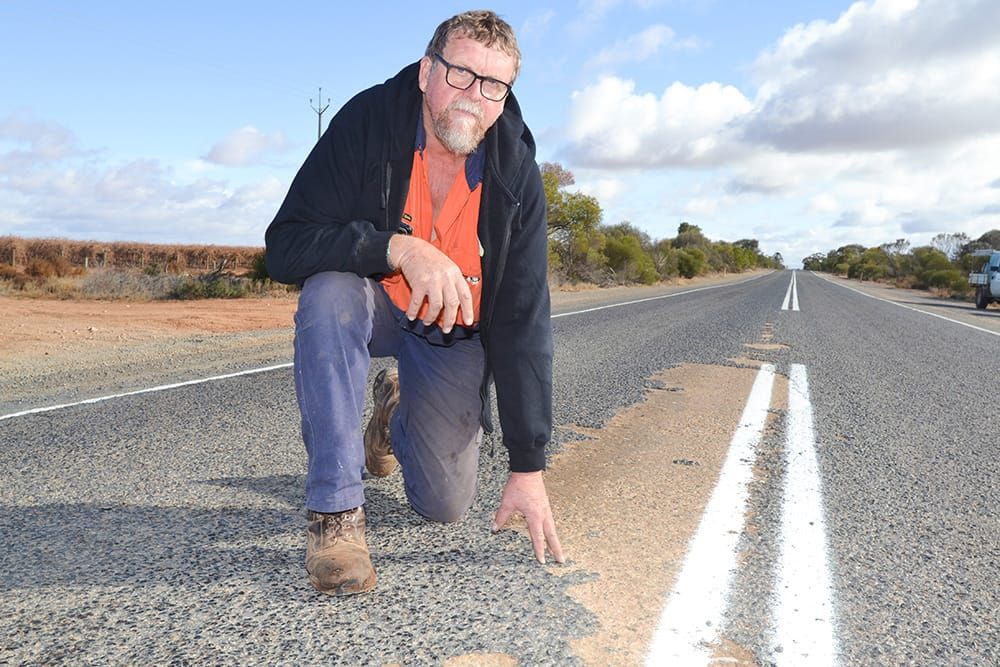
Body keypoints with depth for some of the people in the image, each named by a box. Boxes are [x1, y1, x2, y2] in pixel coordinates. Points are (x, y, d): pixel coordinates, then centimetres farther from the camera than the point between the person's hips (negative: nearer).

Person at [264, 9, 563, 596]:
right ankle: (335, 511, -25)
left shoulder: (516, 175, -19)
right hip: (373, 305, -1)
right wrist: (399, 247, -44)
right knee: (330, 293, -38)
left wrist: (529, 467, -20)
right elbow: (285, 245, -27)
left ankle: (397, 408, 33)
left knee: (447, 505, -2)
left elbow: (524, 323, -19)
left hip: (455, 334, 2)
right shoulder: (368, 122, -23)